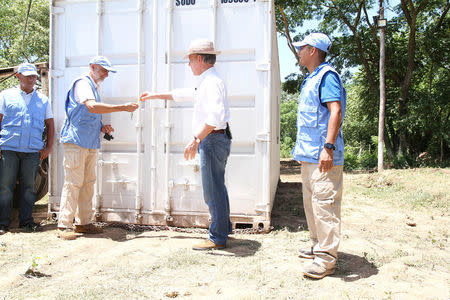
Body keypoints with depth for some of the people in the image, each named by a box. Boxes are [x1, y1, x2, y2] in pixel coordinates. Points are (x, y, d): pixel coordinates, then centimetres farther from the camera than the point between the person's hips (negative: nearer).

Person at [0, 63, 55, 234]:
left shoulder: (43, 100, 16)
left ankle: (26, 221, 14)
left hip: (33, 150, 2)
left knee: (29, 186, 4)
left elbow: (50, 125, 18)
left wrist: (48, 147, 8)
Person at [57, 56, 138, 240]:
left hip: (91, 143, 9)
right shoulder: (82, 83, -6)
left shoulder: (94, 88, 23)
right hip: (76, 142, -9)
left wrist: (101, 128, 11)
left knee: (88, 183, 8)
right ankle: (64, 225, -2)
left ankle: (83, 223, 15)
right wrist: (123, 107, -22)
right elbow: (92, 107, -24)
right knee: (73, 183, -8)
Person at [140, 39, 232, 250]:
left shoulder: (212, 82, -15)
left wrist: (196, 139, -30)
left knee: (213, 190, -5)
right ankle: (224, 229, 31)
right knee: (217, 188, 18)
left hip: (212, 140, -11)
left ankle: (217, 238, 5)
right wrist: (156, 96, 38)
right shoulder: (205, 82, 19)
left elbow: (215, 115, -28)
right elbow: (183, 94, 33)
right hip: (212, 140, 11)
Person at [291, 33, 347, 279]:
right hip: (309, 155, 11)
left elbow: (336, 111, -21)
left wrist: (328, 147, -28)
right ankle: (318, 246, 29)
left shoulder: (327, 76, -10)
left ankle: (326, 258, 0)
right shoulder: (311, 79, 20)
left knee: (324, 203, -7)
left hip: (323, 156, -11)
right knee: (311, 202, 16)